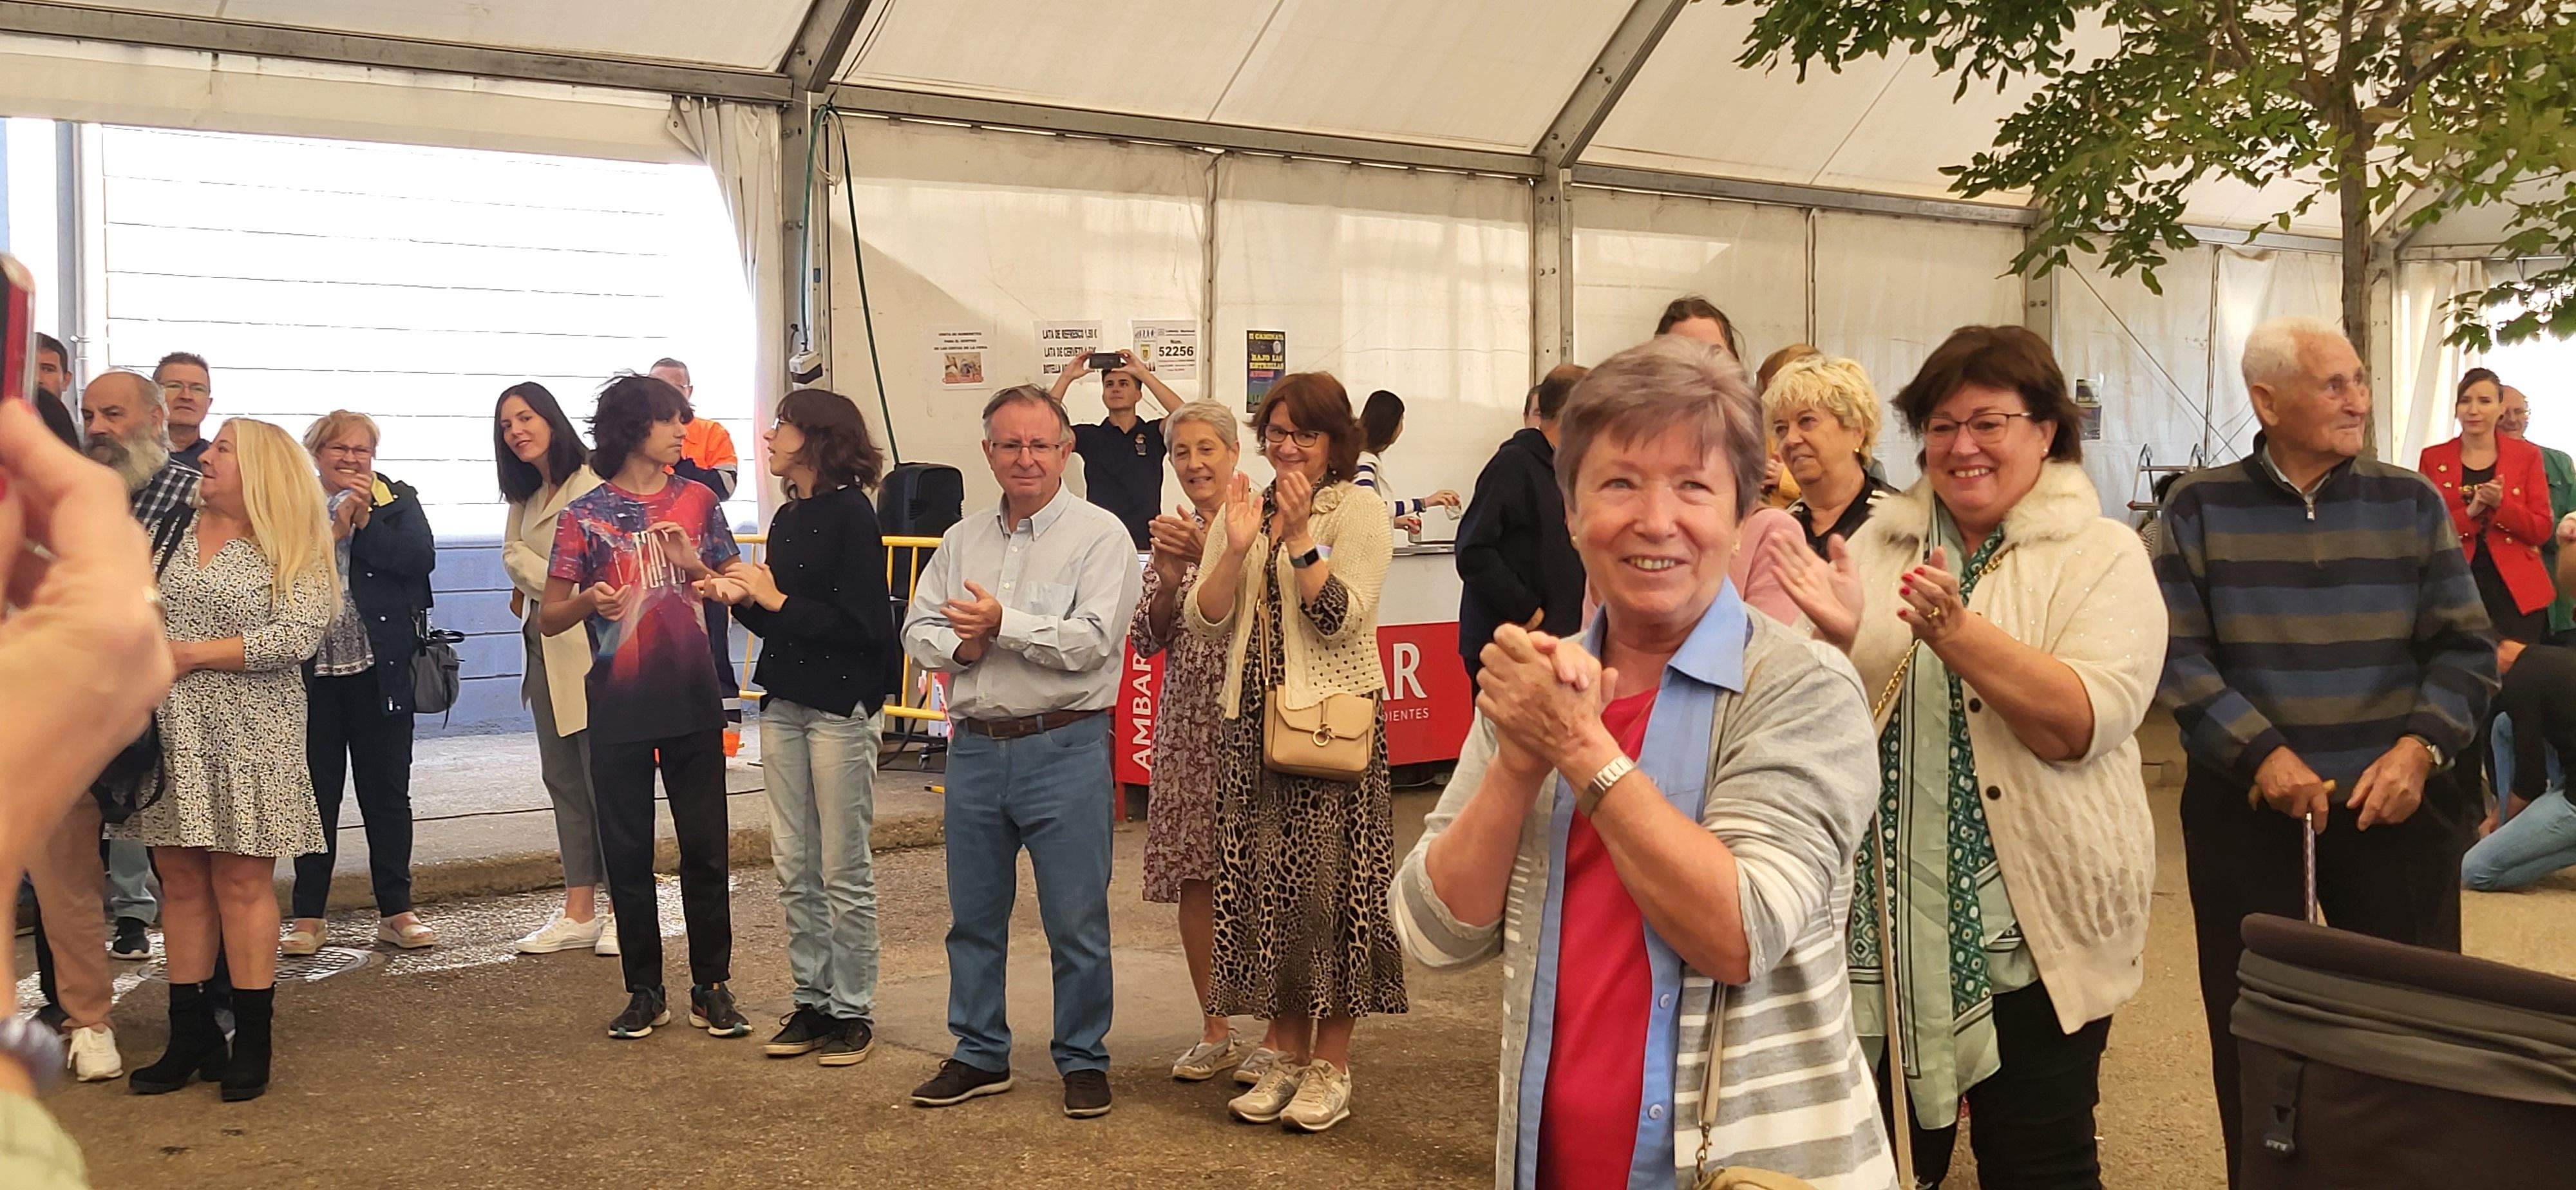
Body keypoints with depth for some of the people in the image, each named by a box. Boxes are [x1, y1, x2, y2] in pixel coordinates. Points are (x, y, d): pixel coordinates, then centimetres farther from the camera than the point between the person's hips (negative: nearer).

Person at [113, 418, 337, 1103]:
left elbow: (297, 636, -14)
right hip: (169, 732, 5)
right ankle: (190, 1039, 16)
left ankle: (252, 1043, 6)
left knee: (242, 881, -2)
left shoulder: (291, 549, -2)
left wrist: (194, 653, -13)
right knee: (180, 878, 6)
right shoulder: (169, 533, 13)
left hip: (247, 735, -4)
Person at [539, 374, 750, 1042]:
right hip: (618, 708, -1)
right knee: (627, 853, 5)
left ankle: (711, 988, 13)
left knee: (705, 847, 3)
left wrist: (694, 564, -8)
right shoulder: (585, 516, 0)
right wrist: (588, 600, -21)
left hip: (693, 703, 2)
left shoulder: (697, 502, 7)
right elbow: (548, 618, 0)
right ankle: (645, 992, 16)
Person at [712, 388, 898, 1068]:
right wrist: (740, 599, -4)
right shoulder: (788, 517, 13)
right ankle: (813, 1002, 20)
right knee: (794, 869, 10)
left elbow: (860, 624, -18)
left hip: (842, 706, -8)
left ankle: (852, 1012, 11)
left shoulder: (849, 512, -10)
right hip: (784, 704, 8)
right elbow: (779, 623, 15)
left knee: (844, 871, 0)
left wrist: (775, 599, -13)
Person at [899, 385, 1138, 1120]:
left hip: (1064, 748, -5)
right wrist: (958, 647, -8)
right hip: (975, 747, 5)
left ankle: (1083, 1060, 16)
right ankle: (979, 1056, 26)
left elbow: (1091, 640, -15)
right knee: (973, 914, 13)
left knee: (1076, 920, 1)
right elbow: (917, 631, 12)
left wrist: (1003, 625, -14)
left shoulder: (1099, 535, -4)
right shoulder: (961, 541, 15)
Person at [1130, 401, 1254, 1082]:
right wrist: (1169, 579, -9)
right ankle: (1215, 1035, 19)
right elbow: (1145, 641, 7)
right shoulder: (1171, 536, 12)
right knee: (1194, 877, 7)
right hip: (1186, 726, 5)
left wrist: (1211, 557, -18)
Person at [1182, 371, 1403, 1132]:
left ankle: (1332, 1067, 10)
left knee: (1329, 884, -2)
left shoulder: (1360, 511, -3)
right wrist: (1237, 547, -11)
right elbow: (1203, 623, 2)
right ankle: (1289, 1057, 20)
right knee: (1262, 884, 7)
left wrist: (1299, 534, -18)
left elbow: (1342, 618, -14)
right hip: (1253, 722, 5)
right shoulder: (1243, 511, 12)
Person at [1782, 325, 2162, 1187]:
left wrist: (1958, 636, -28)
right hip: (1885, 917, 3)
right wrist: (1831, 637, -17)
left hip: (2033, 928, -3)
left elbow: (2087, 724, -17)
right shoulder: (1880, 542, 8)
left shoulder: (2102, 557, -3)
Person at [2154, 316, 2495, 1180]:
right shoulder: (2200, 508, -2)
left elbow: (2465, 647, 4)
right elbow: (2177, 655, -6)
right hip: (2247, 810, -1)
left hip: (2397, 807, 1)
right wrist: (2261, 753, -17)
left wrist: (2420, 746, -12)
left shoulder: (2410, 502, 4)